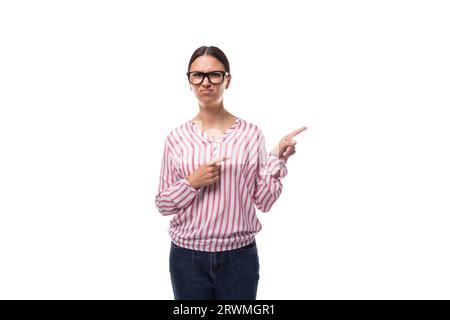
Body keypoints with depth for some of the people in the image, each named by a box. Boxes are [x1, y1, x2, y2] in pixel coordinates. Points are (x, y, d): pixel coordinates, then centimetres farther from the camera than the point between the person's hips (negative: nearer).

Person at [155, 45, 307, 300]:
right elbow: (162, 204, 2)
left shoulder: (251, 133, -2)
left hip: (239, 256, 0)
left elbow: (263, 202, -1)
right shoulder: (177, 138, 0)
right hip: (187, 257, 1)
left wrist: (278, 160, -12)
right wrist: (192, 183, -14)